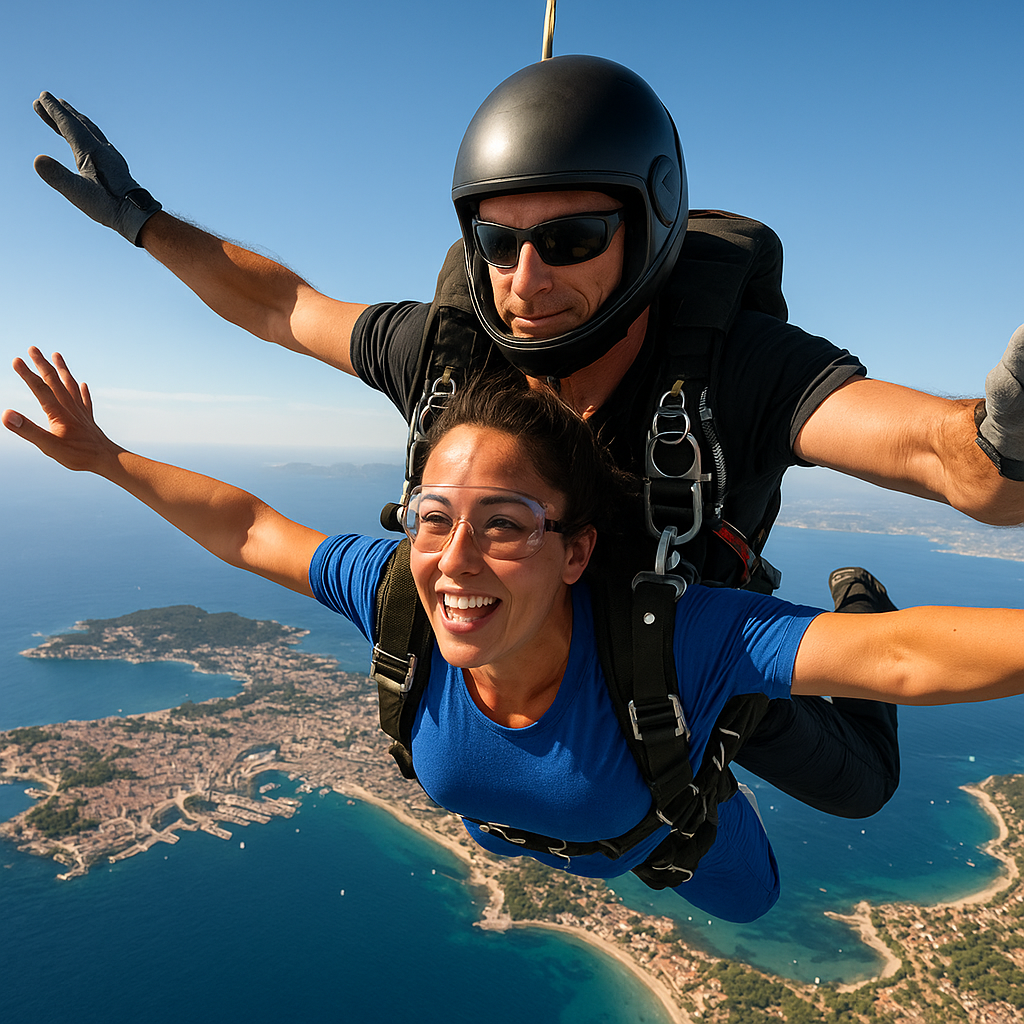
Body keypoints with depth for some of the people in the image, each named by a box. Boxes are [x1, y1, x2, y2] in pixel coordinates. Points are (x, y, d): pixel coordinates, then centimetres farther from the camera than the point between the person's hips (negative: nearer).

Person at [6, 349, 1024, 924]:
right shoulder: (397, 592, -37)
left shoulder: (666, 642, -49)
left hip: (666, 829, -1)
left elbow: (904, 654, -55)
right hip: (512, 828, 2)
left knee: (746, 898, 34)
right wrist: (107, 458, -19)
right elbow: (249, 528, -24)